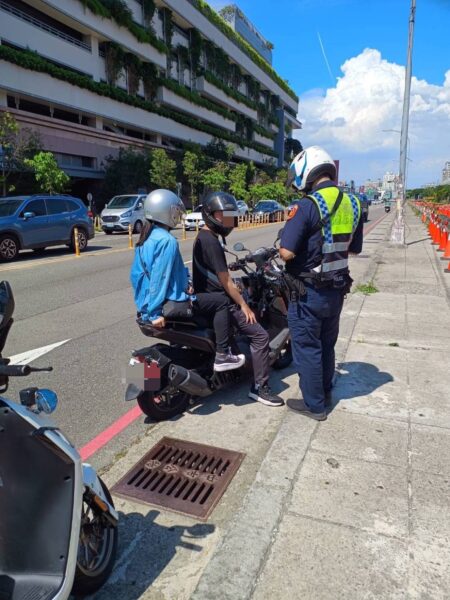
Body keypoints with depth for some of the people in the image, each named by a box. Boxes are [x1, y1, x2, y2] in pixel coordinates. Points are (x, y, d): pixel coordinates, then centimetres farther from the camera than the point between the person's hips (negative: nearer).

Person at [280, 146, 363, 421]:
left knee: (307, 347, 7)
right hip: (337, 289, 7)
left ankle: (314, 405, 19)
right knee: (327, 345, 21)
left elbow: (287, 252, -24)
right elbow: (355, 248, 12)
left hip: (309, 292, -7)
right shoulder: (352, 204, 4)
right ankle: (325, 393, 37)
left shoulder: (307, 206, -20)